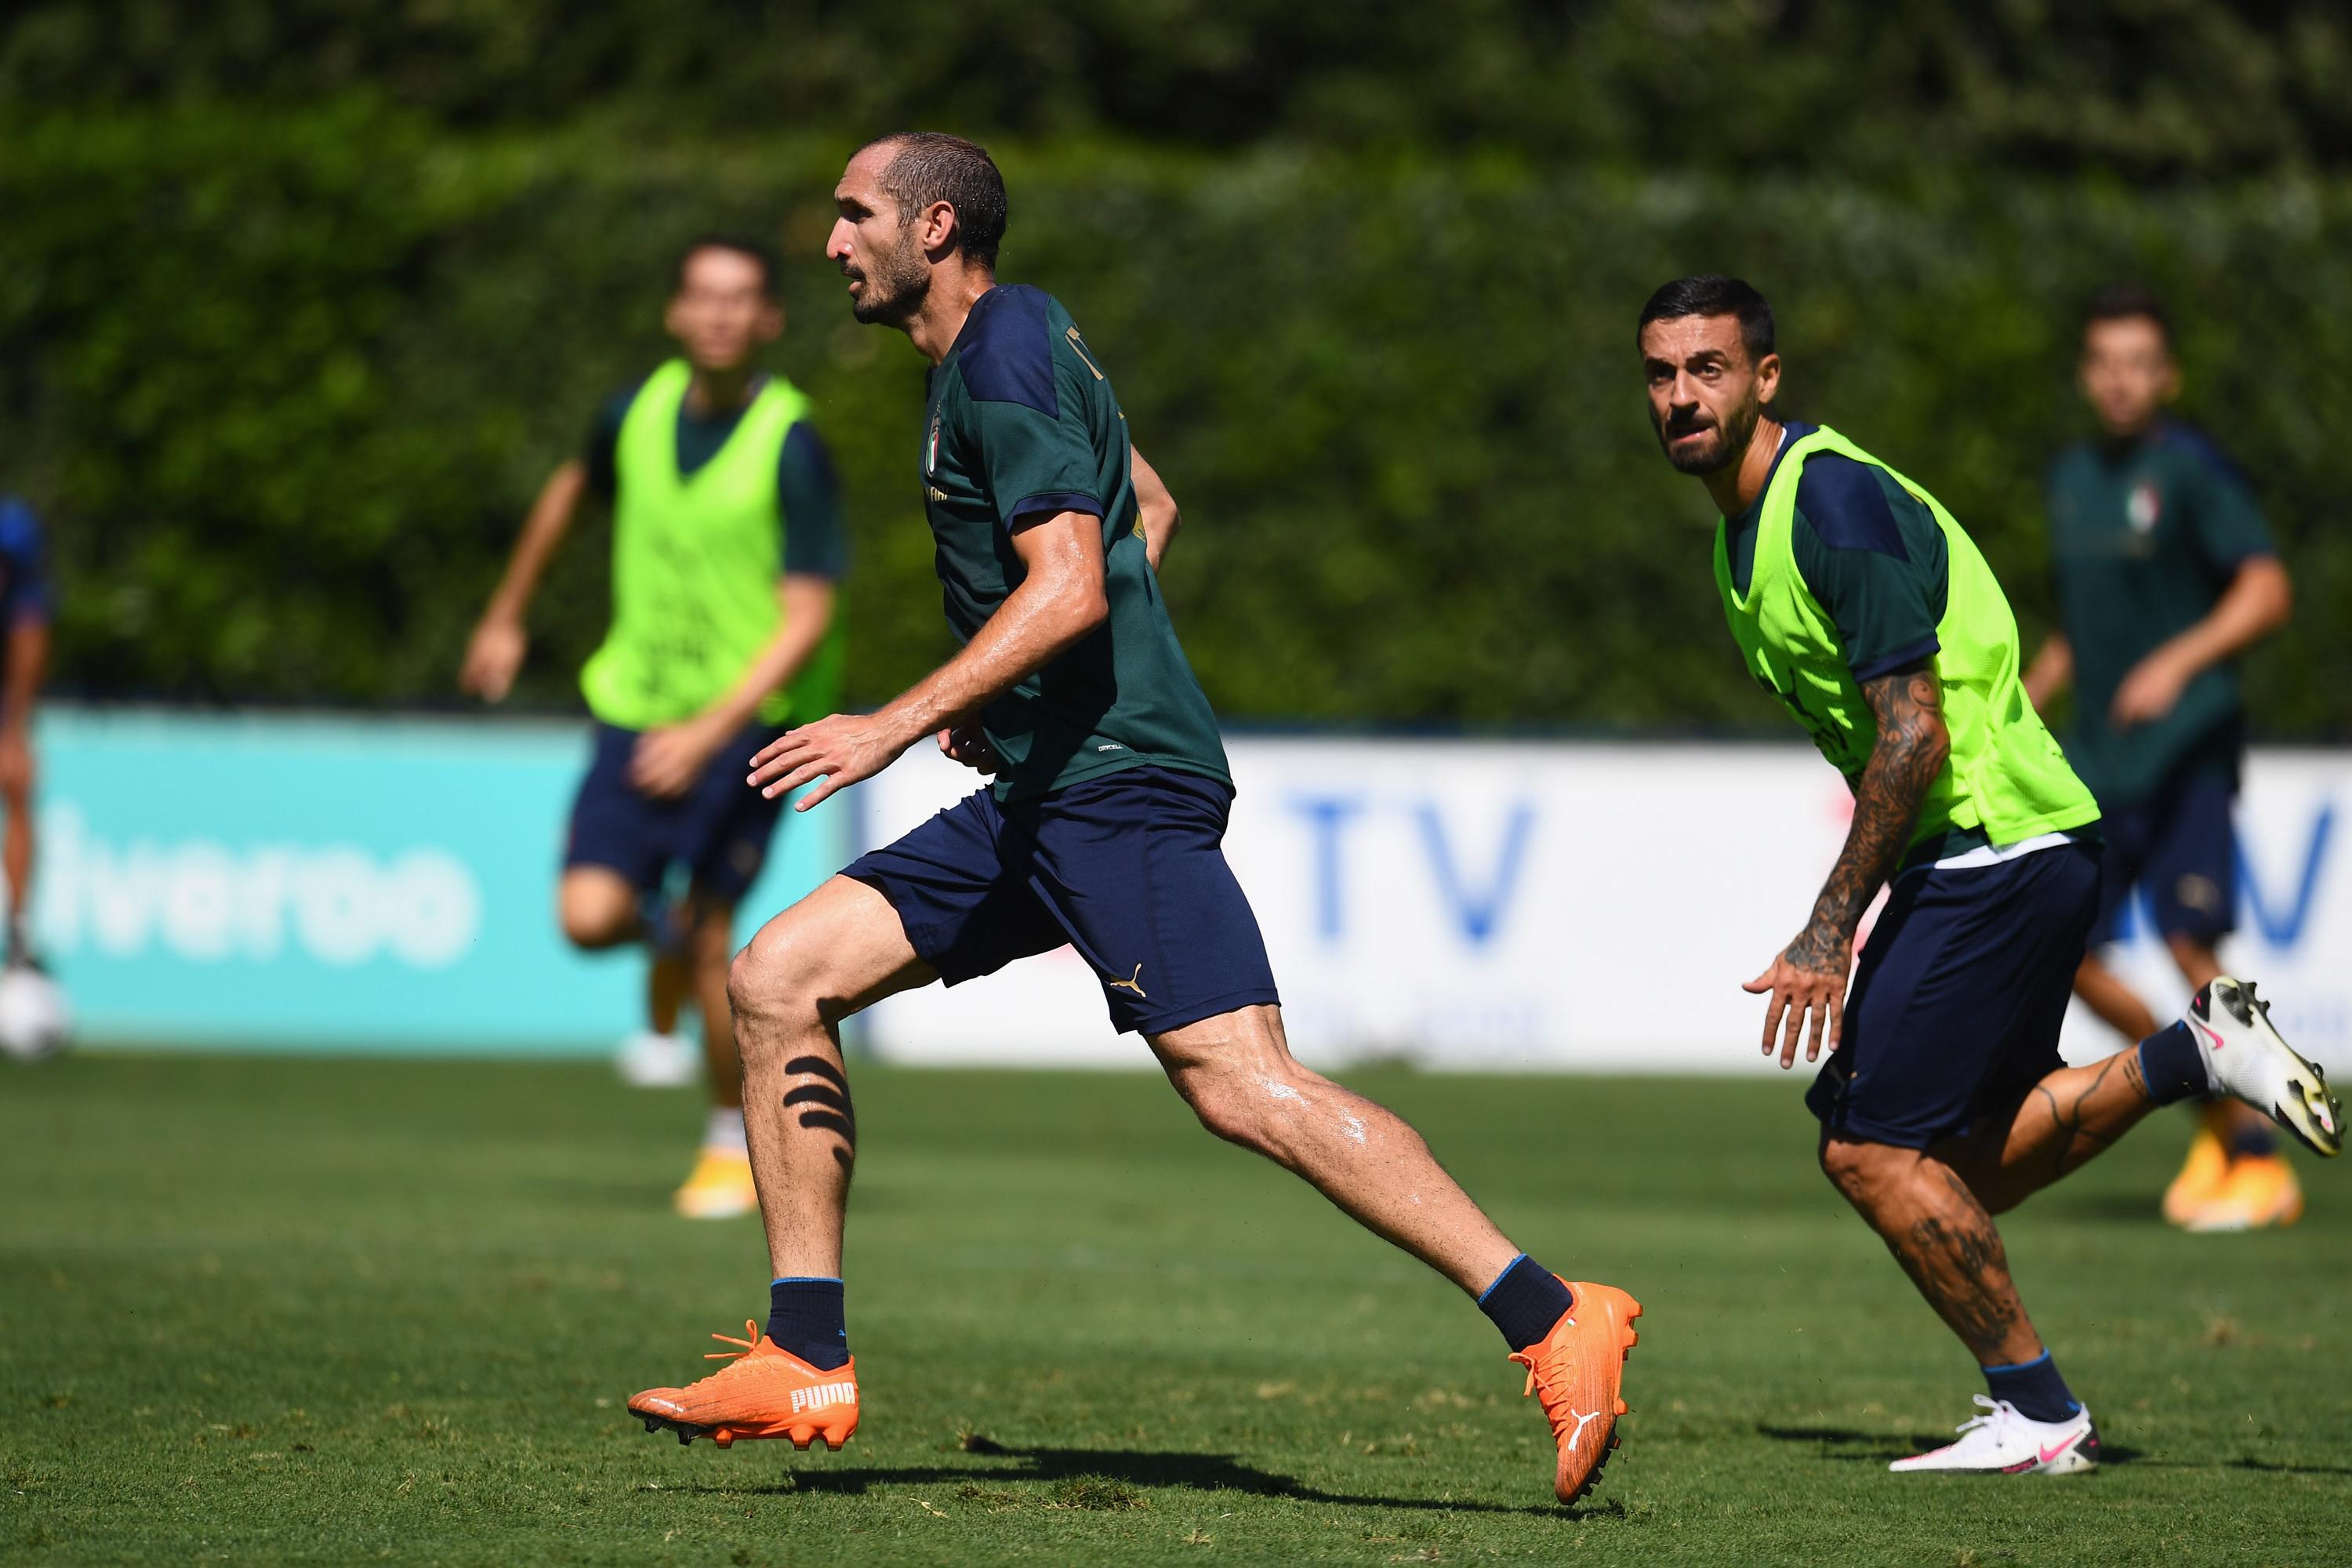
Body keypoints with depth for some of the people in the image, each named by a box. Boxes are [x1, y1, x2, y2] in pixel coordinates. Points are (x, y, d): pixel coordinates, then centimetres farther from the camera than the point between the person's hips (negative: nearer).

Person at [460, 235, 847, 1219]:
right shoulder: (639, 413, -3)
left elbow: (807, 623, -20)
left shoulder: (792, 447, -17)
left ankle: (733, 1142, 11)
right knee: (589, 913, -11)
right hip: (640, 699, 4)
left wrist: (710, 731, -30)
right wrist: (507, 615, 29)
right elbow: (574, 487, 22)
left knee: (704, 931, -12)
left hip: (749, 714, -4)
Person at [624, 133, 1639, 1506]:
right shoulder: (1023, 339, 19)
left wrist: (898, 723, -23)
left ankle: (1553, 1327, -18)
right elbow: (1148, 512, 30)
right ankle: (805, 1367, 3)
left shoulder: (1004, 362, -11)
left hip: (1121, 788, -10)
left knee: (1243, 1087, -19)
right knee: (779, 979, 4)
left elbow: (1070, 585, -21)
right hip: (1046, 793, 10)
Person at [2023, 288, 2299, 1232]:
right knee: (2067, 950, 1)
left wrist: (2179, 662, -28)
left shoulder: (2191, 471, -8)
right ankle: (2218, 1114, 19)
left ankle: (2261, 1165, -5)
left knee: (2190, 945, -15)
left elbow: (2267, 593, -16)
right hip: (2100, 755, 7)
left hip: (2185, 748, -7)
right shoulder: (2072, 478, 14)